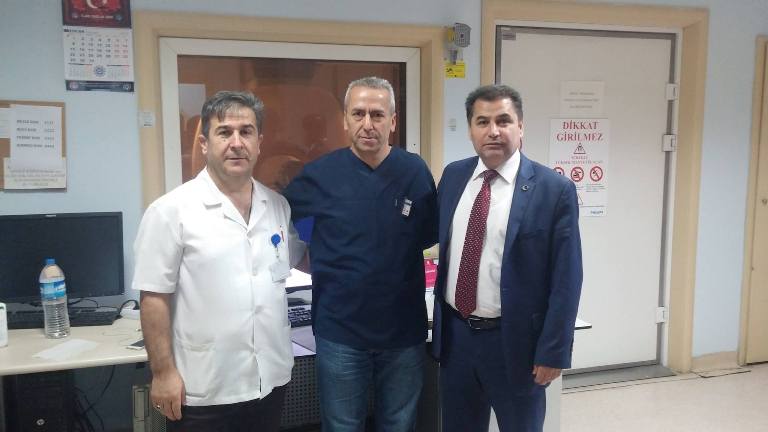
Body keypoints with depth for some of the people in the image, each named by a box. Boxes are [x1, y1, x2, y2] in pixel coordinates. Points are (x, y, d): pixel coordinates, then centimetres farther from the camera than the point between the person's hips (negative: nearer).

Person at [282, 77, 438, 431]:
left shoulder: (416, 171, -4)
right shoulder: (320, 174, -8)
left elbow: (430, 235, 7)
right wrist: (326, 259, -1)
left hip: (405, 331, 2)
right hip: (340, 333, -1)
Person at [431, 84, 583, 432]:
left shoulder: (554, 189, -12)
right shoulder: (453, 176, 2)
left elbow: (566, 280, -11)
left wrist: (552, 352, -11)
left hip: (515, 340, -4)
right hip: (454, 335, 4)